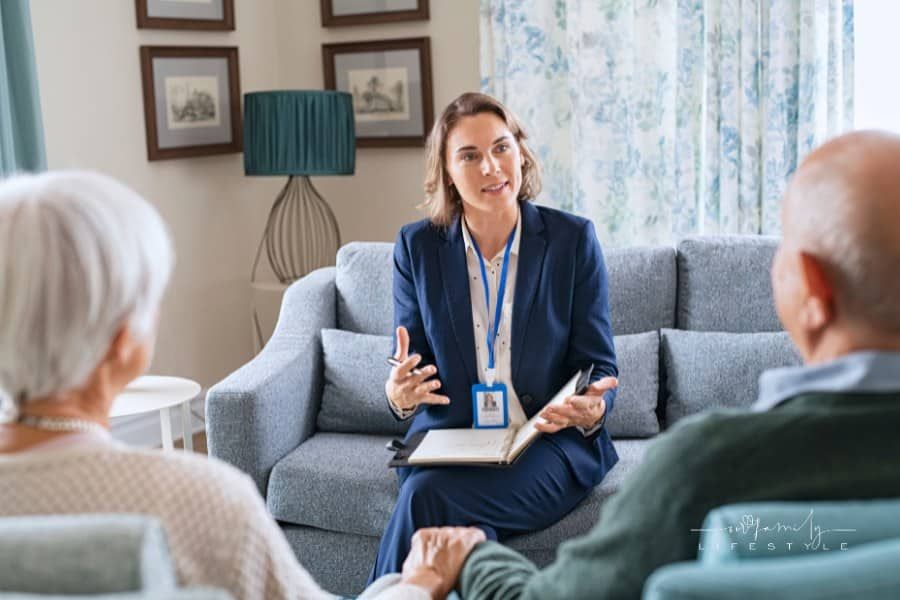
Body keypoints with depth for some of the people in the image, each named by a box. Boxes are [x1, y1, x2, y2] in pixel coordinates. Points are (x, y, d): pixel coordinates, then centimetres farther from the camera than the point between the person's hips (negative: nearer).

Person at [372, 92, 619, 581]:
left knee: (428, 496, -28)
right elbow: (408, 369, 7)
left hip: (549, 446, -1)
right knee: (466, 529, -32)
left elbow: (599, 368, 2)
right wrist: (400, 393, -18)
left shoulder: (573, 239, 0)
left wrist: (592, 410, -22)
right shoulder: (417, 246, 4)